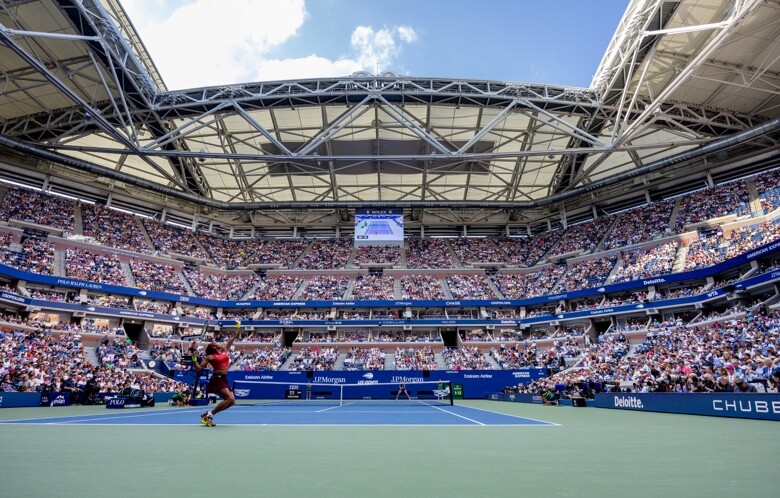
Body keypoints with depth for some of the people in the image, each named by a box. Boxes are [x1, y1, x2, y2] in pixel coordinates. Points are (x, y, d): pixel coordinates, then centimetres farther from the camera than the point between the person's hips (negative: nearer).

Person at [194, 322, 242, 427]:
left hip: (223, 379, 7)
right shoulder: (210, 357, -2)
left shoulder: (224, 350, 14)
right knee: (229, 399, -20)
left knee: (232, 401, 2)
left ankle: (208, 415, 11)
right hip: (217, 379, -7)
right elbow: (198, 369, -5)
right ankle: (208, 415, -10)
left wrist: (238, 326, 25)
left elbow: (233, 338, 22)